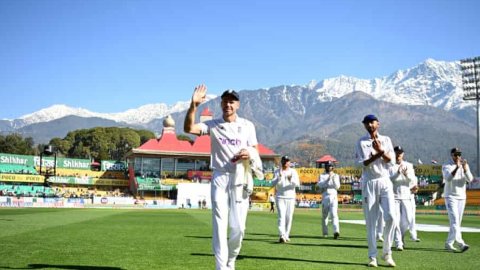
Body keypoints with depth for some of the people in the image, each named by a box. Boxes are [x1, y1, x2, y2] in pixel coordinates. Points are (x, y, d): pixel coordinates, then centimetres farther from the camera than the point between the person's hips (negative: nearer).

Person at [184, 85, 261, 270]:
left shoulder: (247, 125, 6)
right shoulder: (213, 125, 2)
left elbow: (256, 152, 7)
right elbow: (188, 128, -12)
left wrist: (250, 154, -17)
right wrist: (193, 105, -26)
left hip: (240, 179, 1)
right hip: (220, 178, -1)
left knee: (238, 227, 4)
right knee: (219, 224, -4)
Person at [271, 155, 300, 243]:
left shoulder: (293, 171, 5)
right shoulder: (277, 171, 5)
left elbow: (297, 184, -6)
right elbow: (273, 183, -8)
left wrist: (291, 180, -26)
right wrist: (279, 177, -25)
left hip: (291, 197, 2)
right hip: (280, 197, -2)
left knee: (289, 217, 4)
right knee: (281, 216, -13)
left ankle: (286, 235, 15)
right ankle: (282, 236, -24)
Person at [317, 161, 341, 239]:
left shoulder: (336, 176, 12)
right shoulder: (322, 176, 10)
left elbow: (337, 186, -1)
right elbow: (320, 185, -8)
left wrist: (334, 179, -16)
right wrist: (328, 179, -19)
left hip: (333, 197, -1)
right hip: (325, 197, 1)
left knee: (334, 214, -15)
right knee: (324, 215, 5)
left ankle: (336, 231, -26)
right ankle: (325, 232, 14)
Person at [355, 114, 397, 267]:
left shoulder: (386, 140, 11)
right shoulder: (361, 142, 4)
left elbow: (391, 161, -1)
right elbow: (363, 163, -8)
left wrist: (381, 150, -17)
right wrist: (379, 153, -18)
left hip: (385, 182, 2)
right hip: (369, 183, -1)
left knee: (390, 216, -12)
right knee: (371, 221, 0)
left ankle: (387, 252, 4)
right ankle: (372, 257, 6)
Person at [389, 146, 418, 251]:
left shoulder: (409, 165, 10)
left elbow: (413, 181, 0)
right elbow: (389, 179, -11)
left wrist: (407, 174, -19)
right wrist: (397, 173, -25)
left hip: (406, 196, 3)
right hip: (394, 196, -3)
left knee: (408, 219, 0)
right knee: (396, 220, -6)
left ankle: (401, 235, 26)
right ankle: (398, 243, -1)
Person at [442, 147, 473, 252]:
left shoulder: (465, 166, 7)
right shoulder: (446, 166, -3)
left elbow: (470, 179, -9)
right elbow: (448, 178, -23)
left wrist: (465, 169, -28)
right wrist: (457, 167, -35)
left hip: (462, 197, 5)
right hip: (450, 197, -5)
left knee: (457, 222, 6)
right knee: (454, 220, -15)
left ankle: (449, 244, 14)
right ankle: (460, 243, -24)